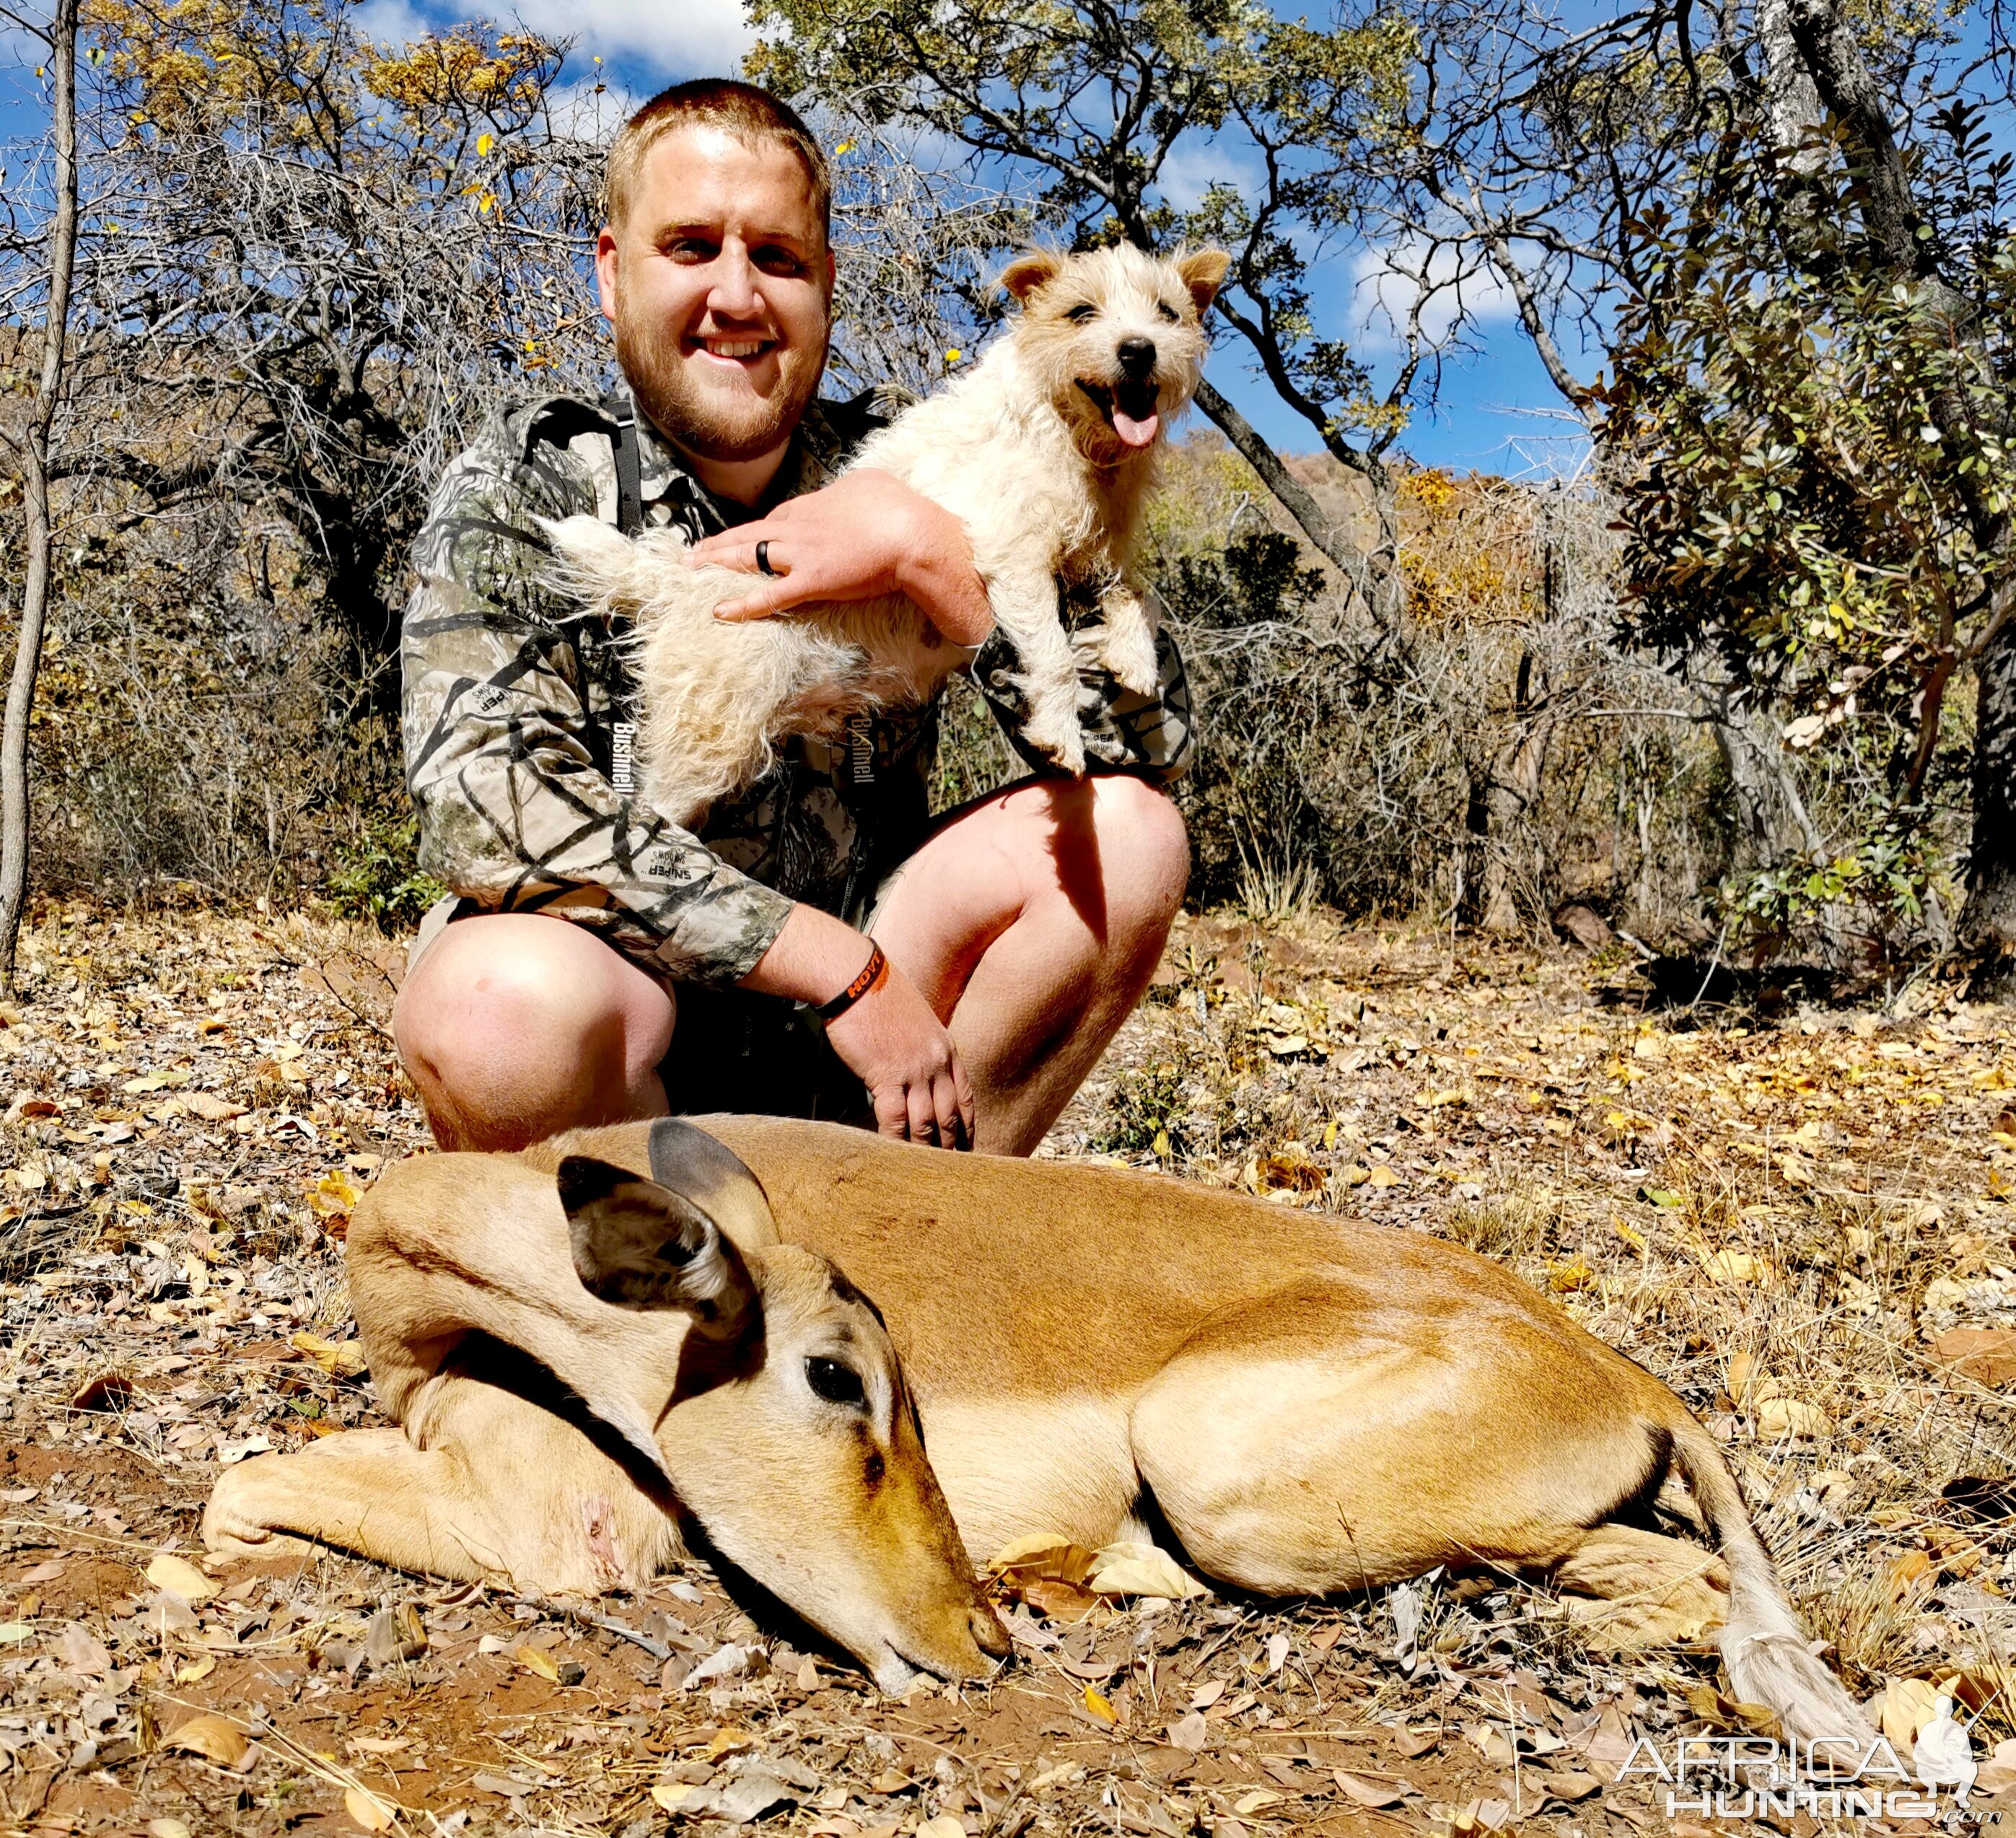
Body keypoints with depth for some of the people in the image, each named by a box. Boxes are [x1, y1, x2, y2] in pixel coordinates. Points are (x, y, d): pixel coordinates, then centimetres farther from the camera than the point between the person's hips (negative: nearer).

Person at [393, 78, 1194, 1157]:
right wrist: (839, 968, -24)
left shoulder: (883, 480, 1)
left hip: (839, 1065, 3)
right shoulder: (527, 482, -7)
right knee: (505, 1001, -35)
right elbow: (485, 801, -24)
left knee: (1125, 834, -14)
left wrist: (932, 557, -21)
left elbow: (1153, 740, -7)